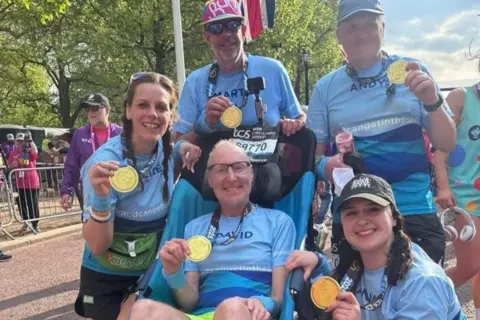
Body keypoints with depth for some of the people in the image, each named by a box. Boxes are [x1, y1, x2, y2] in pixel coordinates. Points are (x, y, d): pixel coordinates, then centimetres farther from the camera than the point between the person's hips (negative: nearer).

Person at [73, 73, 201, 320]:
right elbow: (97, 246, -24)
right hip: (106, 279, -4)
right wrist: (101, 197, -42)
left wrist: (183, 148, -8)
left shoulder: (167, 150, -11)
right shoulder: (106, 160, -25)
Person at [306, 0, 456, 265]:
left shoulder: (412, 72, 3)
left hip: (415, 214, 0)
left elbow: (447, 144, 2)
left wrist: (432, 101, -16)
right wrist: (325, 166, -16)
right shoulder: (326, 87, 3)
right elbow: (313, 153, 6)